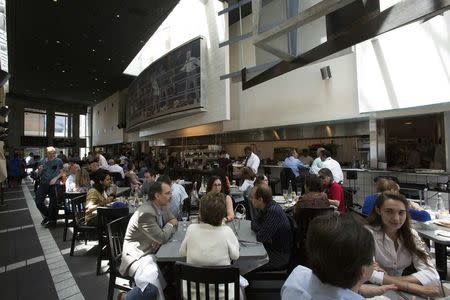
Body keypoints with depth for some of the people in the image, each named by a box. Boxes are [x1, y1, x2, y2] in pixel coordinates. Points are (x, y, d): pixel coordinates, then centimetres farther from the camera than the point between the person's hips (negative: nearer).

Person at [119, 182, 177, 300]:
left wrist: (161, 238, -8)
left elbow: (174, 223, 11)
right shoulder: (146, 213, -26)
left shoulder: (163, 206, 0)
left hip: (154, 250, 9)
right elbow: (162, 238, -24)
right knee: (152, 286, -30)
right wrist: (170, 224, -5)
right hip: (138, 254, -9)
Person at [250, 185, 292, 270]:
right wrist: (261, 231, -15)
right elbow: (254, 223, 4)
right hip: (270, 247, 8)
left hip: (280, 256, -8)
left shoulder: (274, 211, -31)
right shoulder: (266, 206, -4)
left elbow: (260, 237, -28)